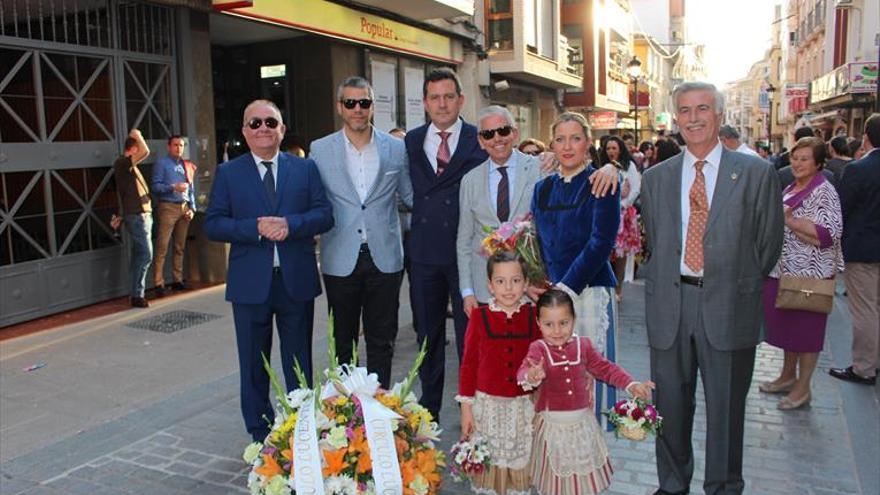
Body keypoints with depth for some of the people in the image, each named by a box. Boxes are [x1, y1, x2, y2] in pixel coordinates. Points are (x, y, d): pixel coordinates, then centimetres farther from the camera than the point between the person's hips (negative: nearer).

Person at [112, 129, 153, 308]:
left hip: (142, 215, 10)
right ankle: (137, 295, -5)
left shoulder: (129, 166, 20)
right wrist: (137, 136, -8)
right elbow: (145, 152, -26)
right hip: (137, 216, -10)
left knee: (139, 255, 11)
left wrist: (121, 216, 25)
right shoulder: (122, 163, -11)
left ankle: (137, 293, 17)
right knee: (145, 254, -10)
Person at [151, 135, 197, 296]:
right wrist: (173, 187, -19)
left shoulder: (186, 165, 15)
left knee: (180, 247, 10)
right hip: (168, 207, -5)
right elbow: (155, 186, -7)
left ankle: (178, 280, 16)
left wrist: (192, 208, 5)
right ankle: (159, 284, -7)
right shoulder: (162, 163, 1)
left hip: (184, 208, 5)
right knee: (162, 247, -8)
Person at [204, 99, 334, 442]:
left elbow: (325, 215, -2)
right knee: (254, 366, 12)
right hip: (250, 284, 0)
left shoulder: (305, 168, 5)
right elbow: (213, 224, -3)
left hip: (296, 281, 0)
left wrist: (290, 224, -20)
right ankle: (261, 436, 28)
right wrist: (255, 228, -19)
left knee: (299, 363, 12)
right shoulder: (228, 173, 3)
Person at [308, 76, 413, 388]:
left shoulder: (397, 148, 3)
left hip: (384, 257, 1)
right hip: (341, 259, 0)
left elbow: (410, 196, 9)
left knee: (381, 340, 10)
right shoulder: (320, 150, 1)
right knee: (342, 340, 12)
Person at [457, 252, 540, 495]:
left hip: (524, 405, 2)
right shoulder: (479, 316, -7)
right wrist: (466, 407, -3)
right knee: (488, 466, 10)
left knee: (520, 466, 12)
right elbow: (468, 363, -3)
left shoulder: (534, 316, -1)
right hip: (488, 405, -1)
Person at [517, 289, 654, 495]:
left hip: (582, 421, 3)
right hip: (552, 424, -3)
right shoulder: (538, 349, -15)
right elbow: (524, 371, -32)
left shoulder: (583, 345, -4)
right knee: (556, 476, 13)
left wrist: (631, 385, -7)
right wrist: (531, 377, -55)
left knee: (585, 475, 17)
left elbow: (605, 368, 5)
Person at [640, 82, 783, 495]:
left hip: (728, 306, -2)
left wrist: (739, 284, 7)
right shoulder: (655, 178, 7)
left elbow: (768, 244, 3)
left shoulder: (756, 173, -1)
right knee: (670, 406, 14)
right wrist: (664, 283, 6)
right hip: (669, 307, 2)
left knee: (726, 408, 11)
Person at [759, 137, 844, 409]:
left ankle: (803, 388, 16)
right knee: (786, 323, 17)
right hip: (784, 270, 8)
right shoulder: (790, 189, 12)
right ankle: (788, 376, 32)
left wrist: (789, 221, -26)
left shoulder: (824, 191, -13)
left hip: (809, 274, -8)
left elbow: (830, 234, -23)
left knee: (806, 329, 3)